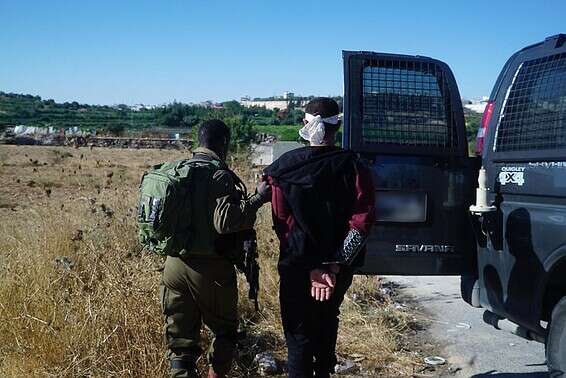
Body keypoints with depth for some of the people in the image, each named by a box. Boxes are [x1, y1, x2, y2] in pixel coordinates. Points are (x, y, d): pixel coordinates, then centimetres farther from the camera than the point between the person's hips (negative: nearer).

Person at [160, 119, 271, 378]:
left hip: (174, 265, 6)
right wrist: (258, 199, -15)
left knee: (180, 339, 10)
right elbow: (225, 222, -22)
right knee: (224, 330, 18)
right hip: (210, 269, -6)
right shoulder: (219, 175, -12)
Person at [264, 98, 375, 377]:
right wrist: (334, 265, -14)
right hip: (339, 268, 3)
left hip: (297, 267, -3)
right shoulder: (353, 167, -6)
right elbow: (361, 221, -14)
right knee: (327, 323, 25)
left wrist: (312, 268, -15)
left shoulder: (284, 168, -10)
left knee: (299, 335, 7)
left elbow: (283, 223, -14)